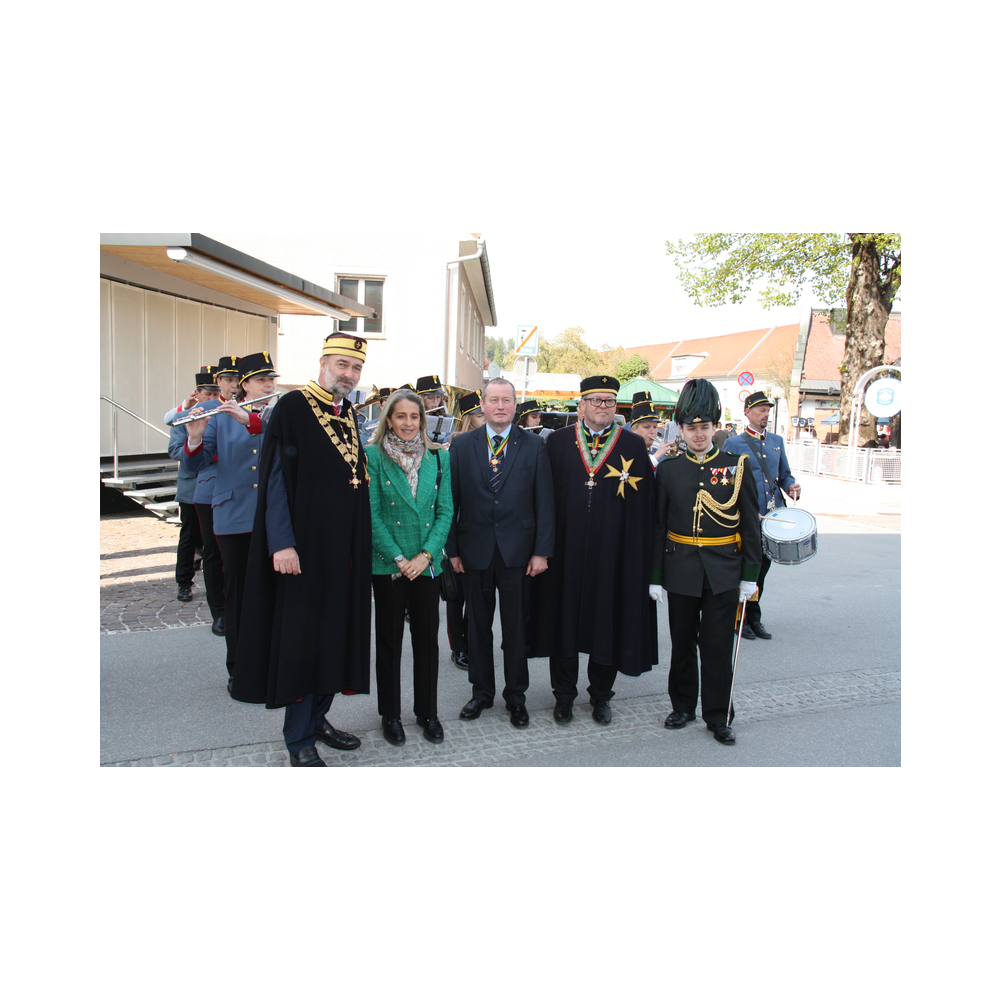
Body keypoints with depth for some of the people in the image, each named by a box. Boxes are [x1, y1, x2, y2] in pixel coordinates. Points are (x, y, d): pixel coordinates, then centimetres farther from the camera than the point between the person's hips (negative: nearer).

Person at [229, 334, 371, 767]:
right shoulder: (292, 407, -8)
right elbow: (275, 478, -13)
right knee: (301, 638, 1)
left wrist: (360, 546, 14)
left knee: (334, 632, 12)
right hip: (304, 547, -7)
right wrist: (282, 544, -20)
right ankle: (299, 738, 15)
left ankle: (317, 717, 29)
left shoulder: (350, 416, 12)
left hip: (344, 548, 7)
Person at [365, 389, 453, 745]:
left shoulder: (438, 458, 5)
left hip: (427, 564, 2)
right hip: (386, 564, -2)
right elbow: (371, 513, -7)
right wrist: (398, 558, -12)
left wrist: (425, 555, -8)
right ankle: (390, 714, 24)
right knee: (389, 639, 9)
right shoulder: (374, 456, -4)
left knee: (427, 638, 9)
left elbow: (445, 511, 3)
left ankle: (427, 712, 25)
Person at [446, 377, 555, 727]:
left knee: (516, 628, 8)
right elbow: (451, 499, 3)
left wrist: (542, 551, -6)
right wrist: (452, 548, -2)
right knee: (478, 626, 12)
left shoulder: (533, 446, 1)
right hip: (474, 550, 1)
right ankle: (482, 692, 29)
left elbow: (544, 502, -1)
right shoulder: (462, 445, 4)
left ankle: (516, 696, 25)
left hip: (517, 551, -1)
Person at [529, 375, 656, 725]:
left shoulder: (633, 446, 2)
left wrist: (638, 557, -5)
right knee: (564, 619, 9)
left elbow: (642, 507, 0)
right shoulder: (558, 441, 4)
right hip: (566, 550, 0)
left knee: (607, 621, 10)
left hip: (612, 553, 0)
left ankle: (601, 695, 29)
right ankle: (564, 694, 27)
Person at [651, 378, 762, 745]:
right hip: (681, 571, 1)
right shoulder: (668, 469, 1)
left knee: (717, 645, 5)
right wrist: (655, 576, 0)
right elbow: (657, 526, 2)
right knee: (682, 642, 12)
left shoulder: (737, 466, 0)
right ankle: (683, 706, 29)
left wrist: (750, 574, -1)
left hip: (723, 573, -1)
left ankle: (717, 715, 19)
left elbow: (751, 524, 2)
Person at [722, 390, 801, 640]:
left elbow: (784, 474, 19)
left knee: (762, 568, 12)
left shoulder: (777, 441, 13)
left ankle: (754, 619, 25)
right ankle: (740, 619, 17)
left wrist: (791, 487, -3)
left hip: (772, 516, 5)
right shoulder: (733, 443, -3)